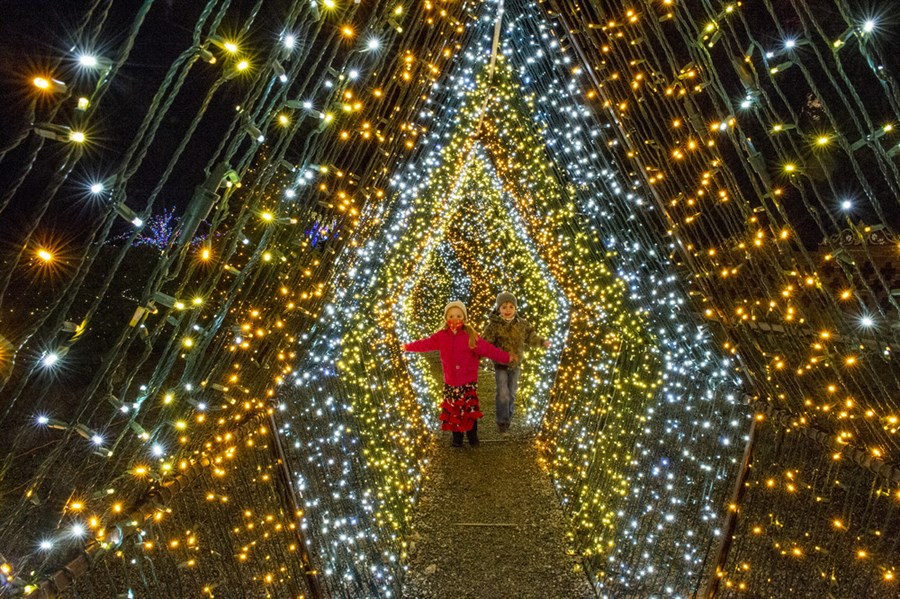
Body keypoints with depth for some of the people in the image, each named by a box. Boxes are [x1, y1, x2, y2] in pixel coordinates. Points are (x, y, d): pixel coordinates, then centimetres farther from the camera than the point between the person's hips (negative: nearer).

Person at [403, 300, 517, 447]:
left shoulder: (471, 336, -11)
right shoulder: (441, 336, -2)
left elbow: (487, 349, -16)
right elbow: (425, 343, 8)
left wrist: (506, 357, -24)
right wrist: (408, 347, 14)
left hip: (468, 381, -2)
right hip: (450, 382, 2)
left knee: (470, 408, 2)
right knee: (453, 409, 11)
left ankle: (472, 435, 25)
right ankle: (457, 436, 30)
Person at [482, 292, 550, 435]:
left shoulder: (522, 324, -5)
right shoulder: (494, 325, -17)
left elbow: (531, 337, 8)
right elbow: (486, 344, -15)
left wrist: (542, 342, -4)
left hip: (515, 365, 4)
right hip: (500, 365, -4)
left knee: (511, 395, 16)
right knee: (503, 394, -4)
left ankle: (508, 419, 36)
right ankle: (502, 422, 12)